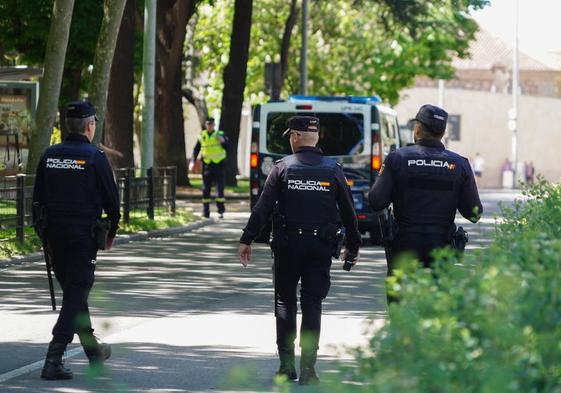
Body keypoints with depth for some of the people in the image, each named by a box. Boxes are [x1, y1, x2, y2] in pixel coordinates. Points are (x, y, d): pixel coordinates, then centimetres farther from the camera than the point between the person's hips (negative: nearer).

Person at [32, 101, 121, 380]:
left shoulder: (49, 155, 6)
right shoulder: (95, 157, -9)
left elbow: (38, 198, 9)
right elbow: (111, 200, -5)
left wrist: (44, 231, 15)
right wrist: (111, 233, 10)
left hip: (54, 234, 6)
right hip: (84, 234, -6)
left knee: (73, 291, 19)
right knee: (76, 296, -5)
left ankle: (93, 350, 33)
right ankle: (53, 361, -15)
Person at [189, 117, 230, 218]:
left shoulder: (220, 134, 1)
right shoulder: (202, 136, 8)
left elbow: (228, 147, -2)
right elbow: (196, 150, 12)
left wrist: (223, 141, -21)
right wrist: (193, 161, 0)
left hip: (218, 164, -3)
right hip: (207, 165, 3)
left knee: (220, 188, -7)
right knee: (206, 188, 4)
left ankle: (221, 210, -3)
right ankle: (206, 211, 11)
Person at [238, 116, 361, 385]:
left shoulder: (283, 167, -3)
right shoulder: (333, 170, 3)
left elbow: (263, 208, -8)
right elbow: (348, 211, 7)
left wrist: (247, 240, -3)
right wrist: (352, 247, 17)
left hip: (288, 245, -1)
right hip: (321, 247, 1)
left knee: (285, 301, 12)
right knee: (312, 305, 4)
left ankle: (287, 364, 8)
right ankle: (308, 367, -4)